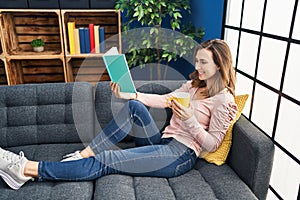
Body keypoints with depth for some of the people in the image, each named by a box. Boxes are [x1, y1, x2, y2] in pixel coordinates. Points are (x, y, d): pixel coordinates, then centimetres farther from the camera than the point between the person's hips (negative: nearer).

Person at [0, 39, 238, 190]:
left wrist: (190, 121, -25)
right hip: (164, 142, 7)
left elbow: (212, 144, -9)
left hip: (180, 155, -7)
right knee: (134, 106, -16)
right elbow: (164, 99, 12)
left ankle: (26, 169, -16)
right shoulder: (194, 84, 14)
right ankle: (84, 154, -14)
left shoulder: (224, 100, -8)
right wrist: (128, 94, 2)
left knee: (107, 161, -18)